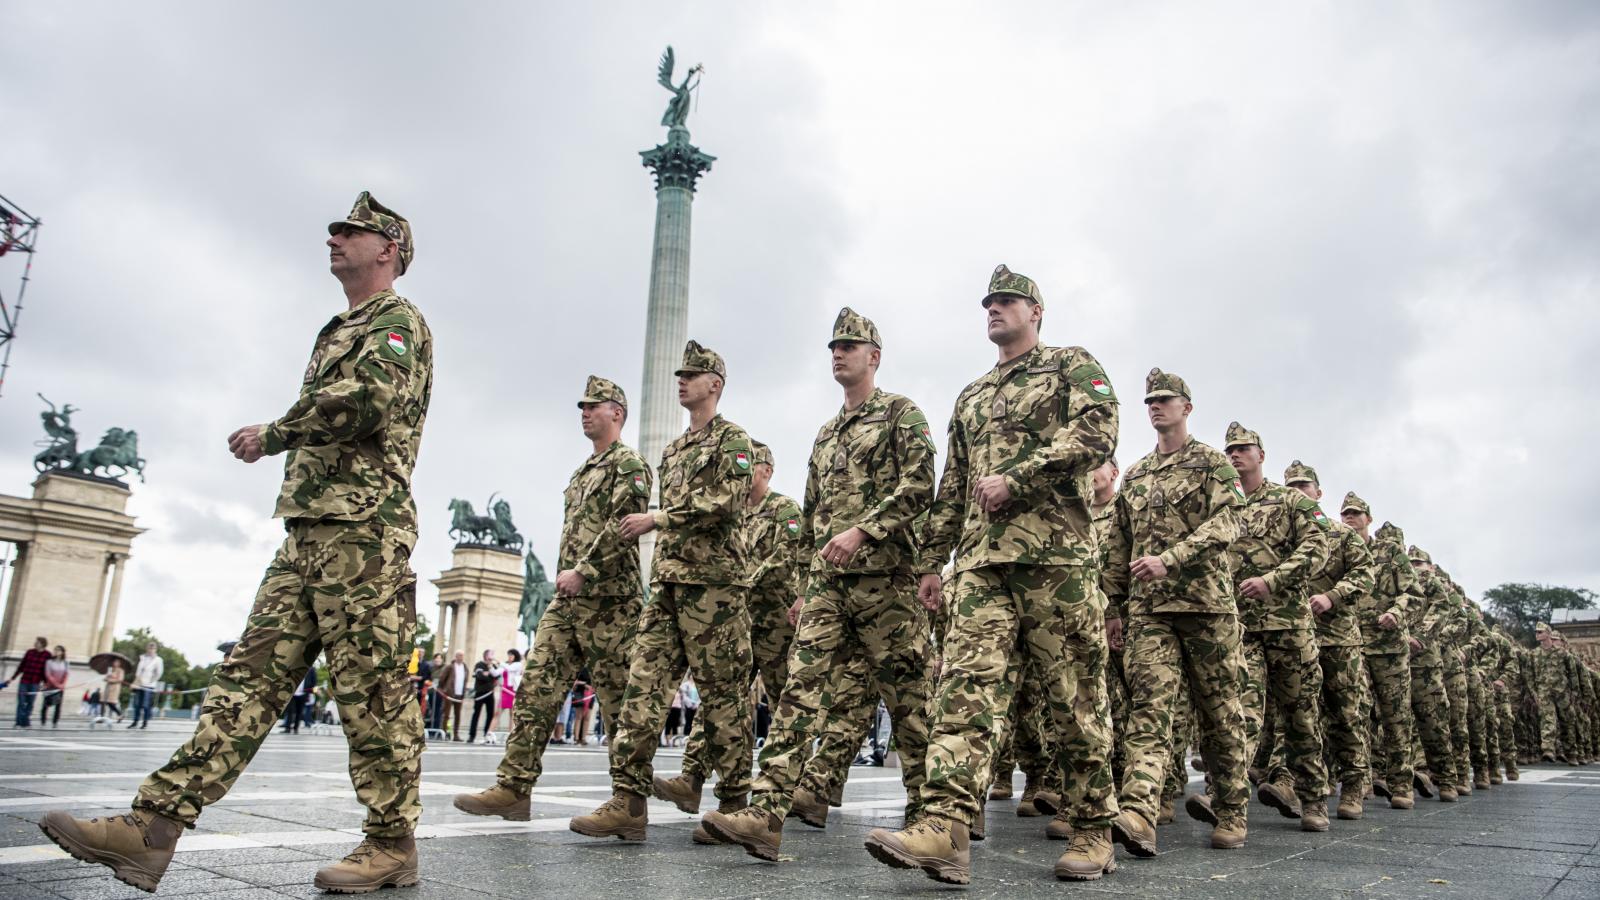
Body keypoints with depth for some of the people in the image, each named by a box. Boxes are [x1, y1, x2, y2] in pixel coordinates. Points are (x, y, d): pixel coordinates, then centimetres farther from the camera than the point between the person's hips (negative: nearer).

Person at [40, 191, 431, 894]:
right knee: (252, 675, 3)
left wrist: (271, 435, -9)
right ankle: (154, 827, 2)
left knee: (371, 690, -7)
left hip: (361, 530, -9)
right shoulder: (339, 332, 29)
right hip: (307, 532, 10)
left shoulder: (397, 320, -1)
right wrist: (273, 440, 11)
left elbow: (365, 400, -21)